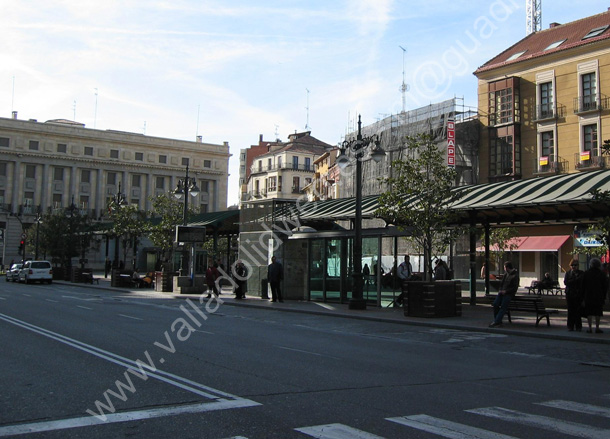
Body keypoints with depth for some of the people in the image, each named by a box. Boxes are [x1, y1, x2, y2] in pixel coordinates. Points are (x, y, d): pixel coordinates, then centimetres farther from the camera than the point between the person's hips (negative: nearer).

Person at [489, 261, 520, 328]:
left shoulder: (515, 276, -5)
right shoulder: (506, 274, 17)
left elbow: (515, 288, -9)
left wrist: (505, 291, -16)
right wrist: (500, 290, 7)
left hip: (509, 294, -6)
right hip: (502, 292, 6)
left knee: (503, 306, -23)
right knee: (495, 304, -17)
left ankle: (496, 321, -29)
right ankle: (498, 321, -12)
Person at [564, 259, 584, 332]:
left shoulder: (581, 273, 7)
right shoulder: (568, 273, 10)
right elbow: (565, 282, -4)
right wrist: (576, 280, -11)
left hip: (578, 295, -1)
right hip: (570, 294, 1)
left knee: (578, 311, -3)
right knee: (570, 311, 2)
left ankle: (578, 326, 5)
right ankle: (570, 326, 8)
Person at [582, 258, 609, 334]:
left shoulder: (586, 273, 0)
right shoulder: (601, 274, -1)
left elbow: (583, 286, 2)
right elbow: (605, 286, 2)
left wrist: (583, 295, 9)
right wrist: (604, 297, 8)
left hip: (588, 296, 0)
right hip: (599, 296, 0)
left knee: (589, 313, 3)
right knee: (598, 313, 5)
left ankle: (590, 328, 1)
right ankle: (597, 328, 5)